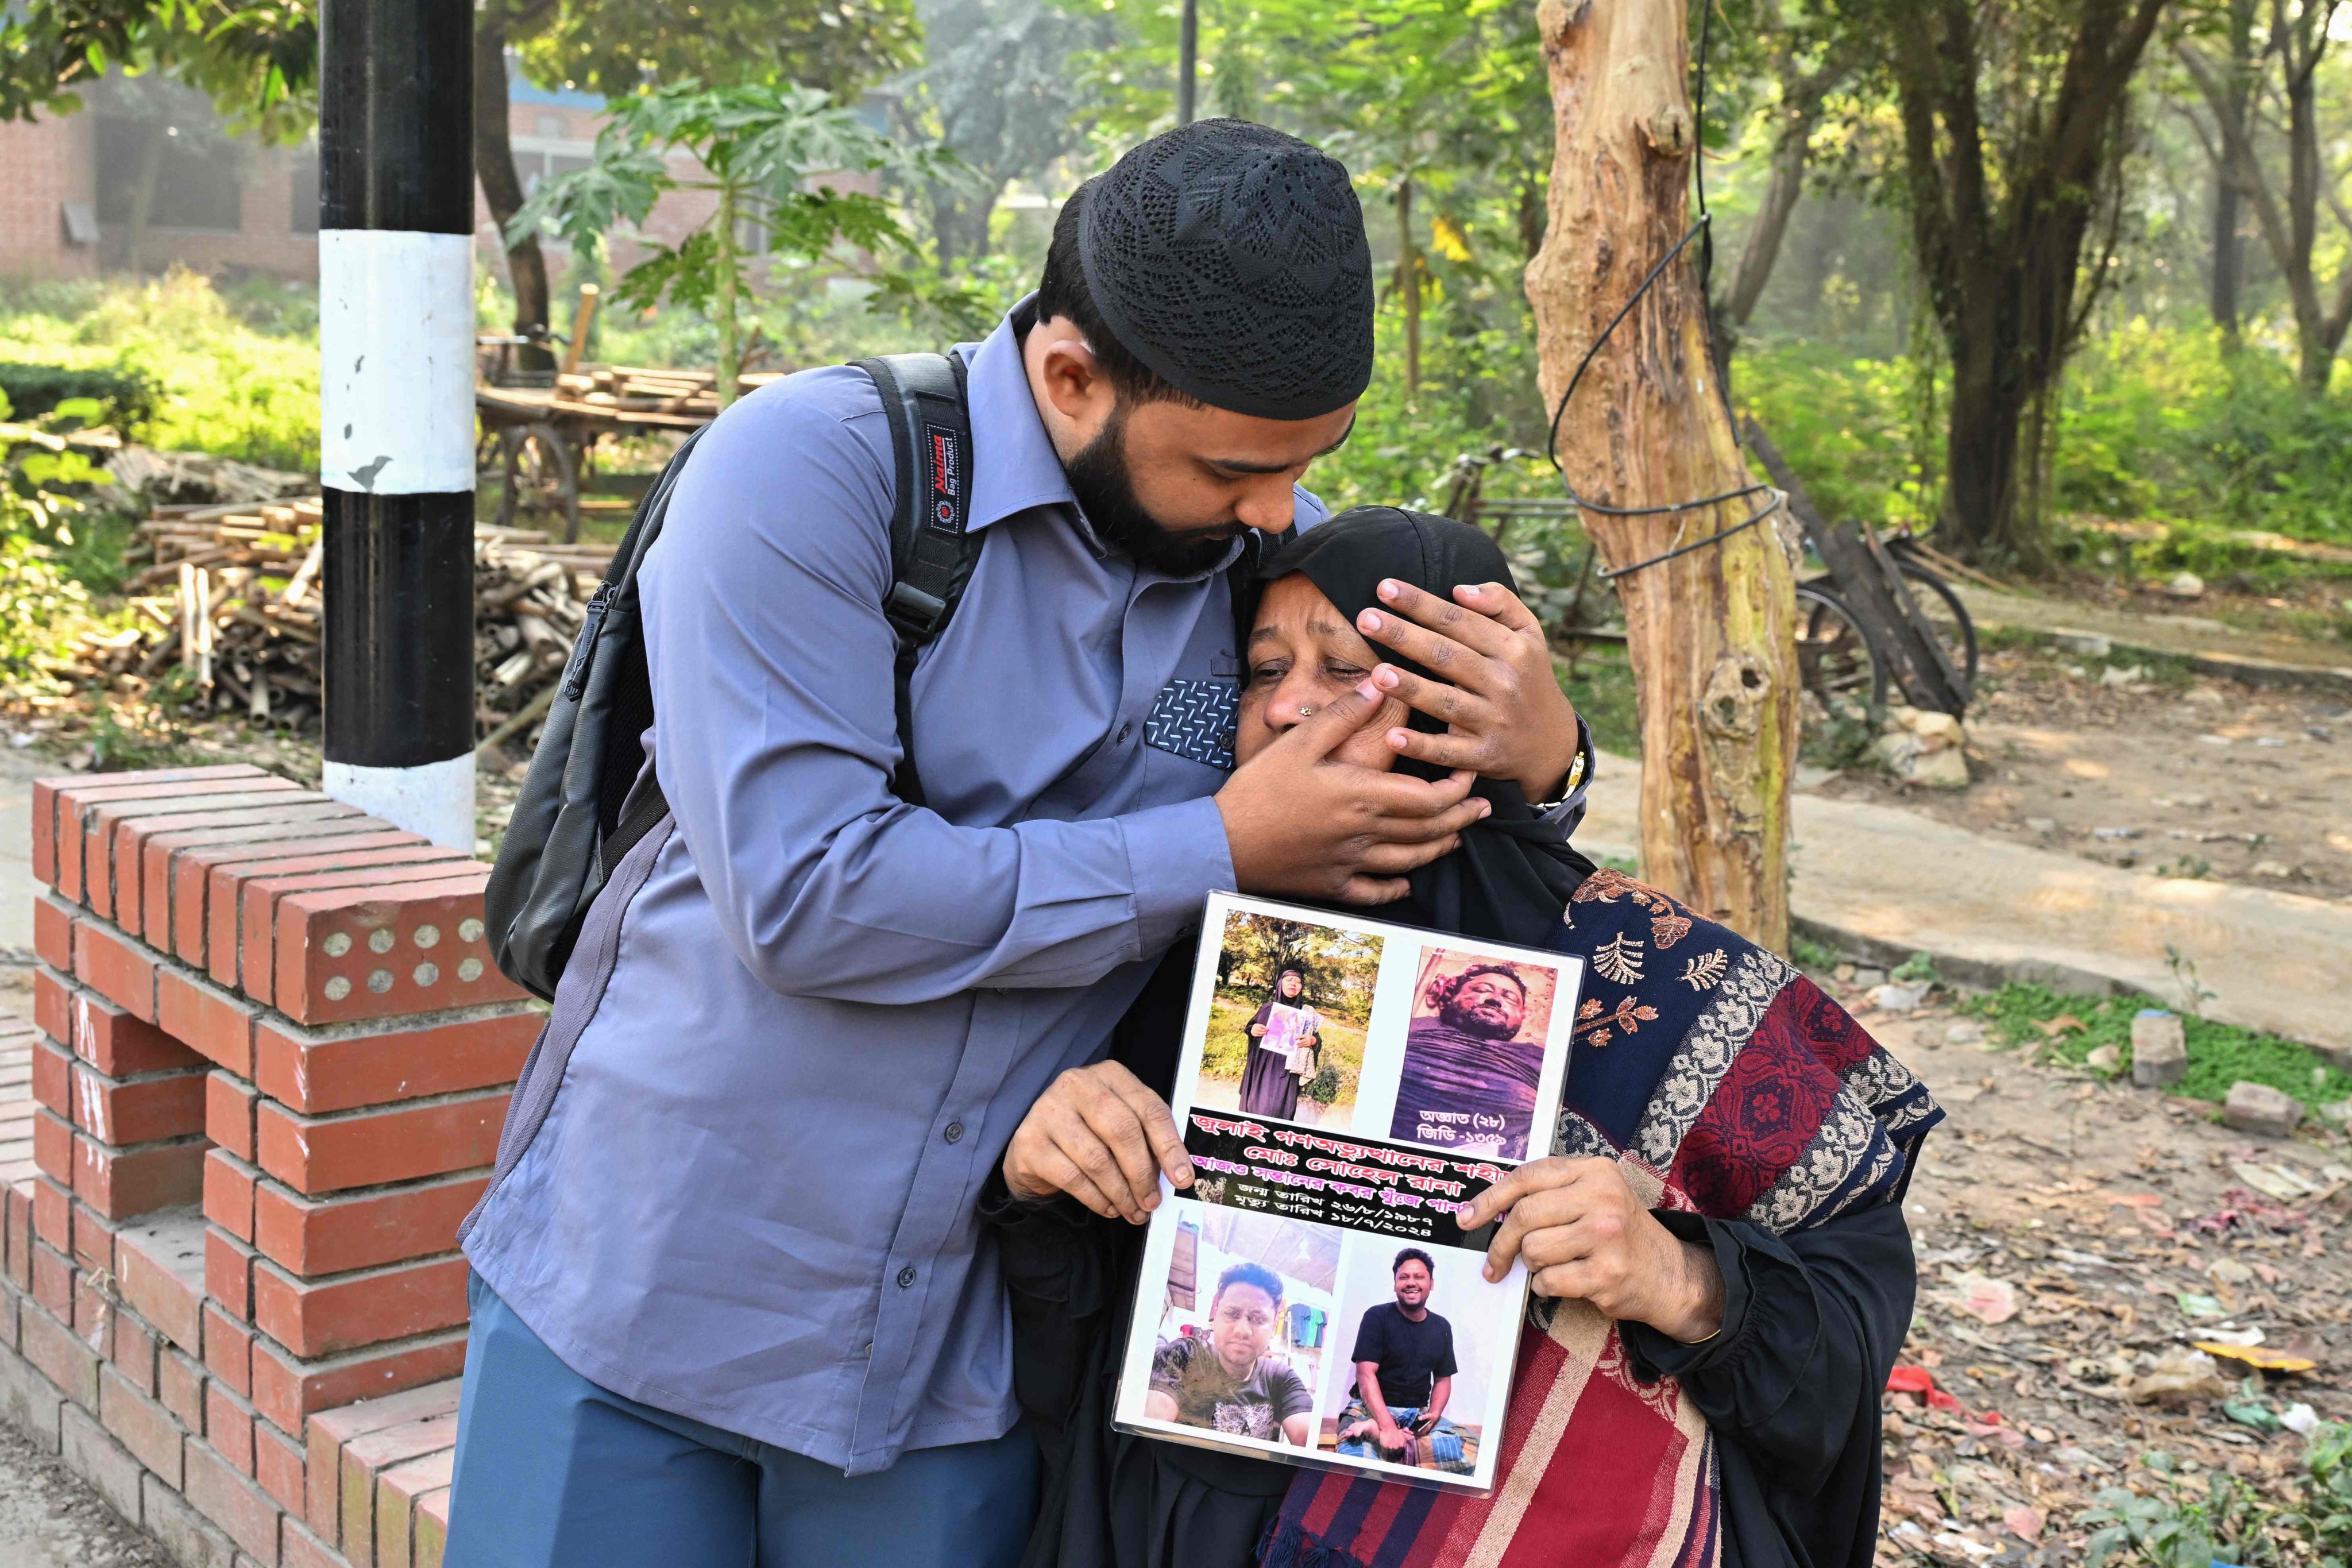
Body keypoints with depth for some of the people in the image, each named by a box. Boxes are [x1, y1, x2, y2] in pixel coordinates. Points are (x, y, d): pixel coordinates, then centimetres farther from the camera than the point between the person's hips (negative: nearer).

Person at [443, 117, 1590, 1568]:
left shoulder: (1281, 550, -1)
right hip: (643, 1294, -3)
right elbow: (802, 889, -25)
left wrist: (1542, 754, -15)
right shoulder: (811, 469, -16)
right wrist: (1218, 850, -20)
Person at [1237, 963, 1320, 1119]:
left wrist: (1313, 1040, -17)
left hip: (1285, 1070, -3)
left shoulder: (1307, 1012, 5)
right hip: (1260, 1067, 3)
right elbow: (1252, 1028, 17)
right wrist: (1252, 1030, -6)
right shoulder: (1268, 1008, 10)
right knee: (1254, 1105, 2)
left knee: (1276, 1110, -10)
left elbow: (1317, 1039, 5)